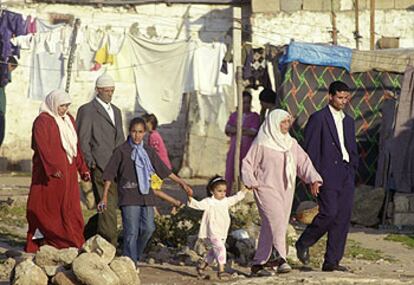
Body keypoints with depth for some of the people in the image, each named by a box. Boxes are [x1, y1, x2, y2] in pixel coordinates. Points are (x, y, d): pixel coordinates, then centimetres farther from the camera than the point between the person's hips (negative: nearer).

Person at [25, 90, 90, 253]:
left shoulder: (69, 120, 14)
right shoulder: (42, 121, -9)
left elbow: (76, 145, 19)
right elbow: (43, 147, -20)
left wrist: (82, 168, 14)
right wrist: (53, 168, -30)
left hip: (68, 172, 7)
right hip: (48, 172, -7)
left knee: (69, 208, 5)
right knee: (47, 206, -3)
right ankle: (41, 241, 1)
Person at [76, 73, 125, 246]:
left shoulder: (116, 111, 22)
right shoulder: (87, 110, -2)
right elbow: (82, 140, -6)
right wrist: (90, 163, -15)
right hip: (100, 166, -8)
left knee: (110, 207, 8)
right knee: (108, 207, -11)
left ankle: (86, 234, 24)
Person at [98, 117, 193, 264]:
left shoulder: (149, 151, 12)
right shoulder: (121, 151, -2)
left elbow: (164, 170, 21)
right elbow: (109, 174, -2)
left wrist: (182, 183, 22)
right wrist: (105, 196, -6)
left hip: (146, 195, 5)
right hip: (129, 196, -5)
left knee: (148, 228, 0)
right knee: (131, 232, -8)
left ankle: (135, 256, 20)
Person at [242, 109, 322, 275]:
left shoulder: (292, 144, 12)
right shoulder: (262, 144, -5)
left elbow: (303, 162, 6)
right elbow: (247, 163, -1)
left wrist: (314, 179, -9)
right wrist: (251, 182, -14)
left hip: (285, 191, 6)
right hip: (267, 189, -6)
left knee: (270, 227, 8)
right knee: (276, 221, -21)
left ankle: (259, 262, 17)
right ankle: (281, 259, -33)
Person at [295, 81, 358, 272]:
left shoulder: (348, 121, 18)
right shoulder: (318, 118, -3)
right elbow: (310, 150, -7)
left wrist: (352, 175, 13)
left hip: (346, 176, 7)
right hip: (327, 175, -7)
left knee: (343, 218, 1)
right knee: (329, 212, -16)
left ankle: (332, 261, 5)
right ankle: (303, 243, 8)